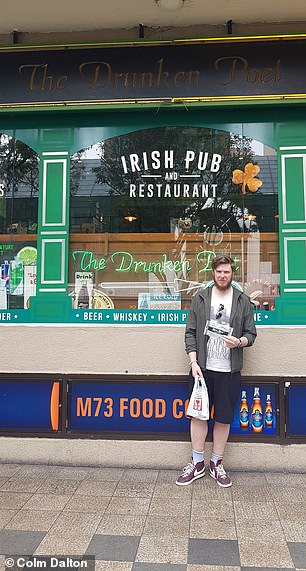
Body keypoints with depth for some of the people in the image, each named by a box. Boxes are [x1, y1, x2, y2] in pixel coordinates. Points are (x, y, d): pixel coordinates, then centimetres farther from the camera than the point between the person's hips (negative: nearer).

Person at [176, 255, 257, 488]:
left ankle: (217, 464, 27)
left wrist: (239, 342, -16)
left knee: (223, 418, 8)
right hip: (202, 368, 0)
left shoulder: (243, 301, 4)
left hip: (229, 371, 0)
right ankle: (197, 464, 24)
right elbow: (190, 332, 3)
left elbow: (251, 333, 7)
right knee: (198, 414, 7)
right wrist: (193, 361, -7)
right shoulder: (200, 298, 4)